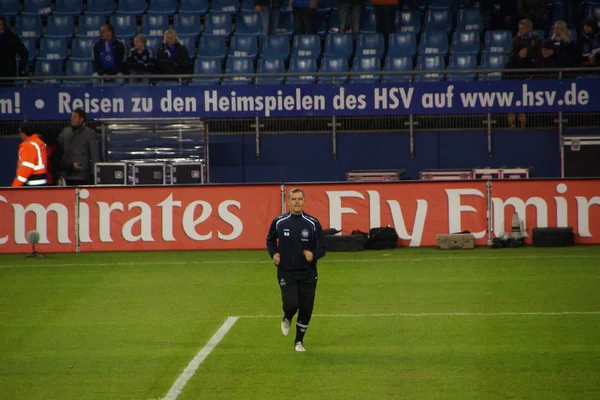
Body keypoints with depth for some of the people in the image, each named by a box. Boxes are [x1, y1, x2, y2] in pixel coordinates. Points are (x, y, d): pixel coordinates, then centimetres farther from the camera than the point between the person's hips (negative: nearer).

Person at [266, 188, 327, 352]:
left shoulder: (312, 223, -4)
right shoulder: (279, 222, -2)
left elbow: (323, 246, 1)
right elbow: (270, 240, 17)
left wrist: (314, 254, -20)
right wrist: (273, 253, -2)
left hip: (308, 274, 1)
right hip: (286, 272, -1)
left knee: (306, 309, 2)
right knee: (291, 304, -18)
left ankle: (299, 341, 23)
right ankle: (287, 319, 20)